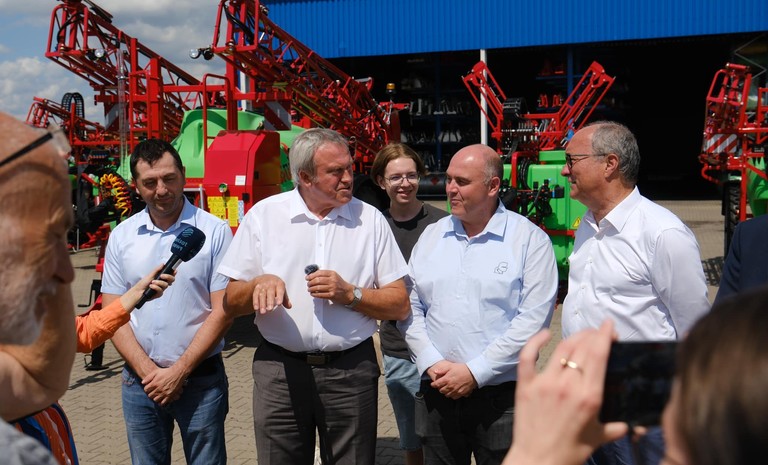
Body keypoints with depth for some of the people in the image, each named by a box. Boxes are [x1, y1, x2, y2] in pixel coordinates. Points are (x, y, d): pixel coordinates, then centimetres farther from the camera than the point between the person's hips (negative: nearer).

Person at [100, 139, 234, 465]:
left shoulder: (214, 231, -6)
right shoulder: (122, 236, 3)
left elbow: (222, 311, -8)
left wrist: (179, 371, -10)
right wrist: (148, 371, -8)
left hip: (200, 379, -2)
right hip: (139, 381, 3)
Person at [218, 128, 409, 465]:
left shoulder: (370, 219, 2)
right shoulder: (263, 216, 2)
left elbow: (400, 305, 1)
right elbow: (231, 303, 3)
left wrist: (350, 294, -15)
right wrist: (259, 283, -18)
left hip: (351, 370, 0)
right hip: (279, 370, 0)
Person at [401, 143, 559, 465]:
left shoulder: (530, 239, -5)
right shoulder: (431, 236, 9)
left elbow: (533, 319, -12)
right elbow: (410, 307, 8)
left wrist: (475, 372, -15)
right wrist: (431, 363, -6)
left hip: (502, 398, -3)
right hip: (437, 395, 4)